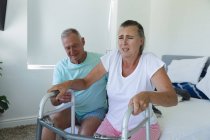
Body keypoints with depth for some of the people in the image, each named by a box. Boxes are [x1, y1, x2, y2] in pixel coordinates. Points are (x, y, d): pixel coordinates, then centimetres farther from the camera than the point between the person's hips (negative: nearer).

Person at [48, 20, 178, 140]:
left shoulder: (150, 61, -18)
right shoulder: (112, 57, -8)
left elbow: (172, 98, -28)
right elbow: (86, 82, -1)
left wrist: (147, 95, -49)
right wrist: (68, 83, -23)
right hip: (112, 123, 3)